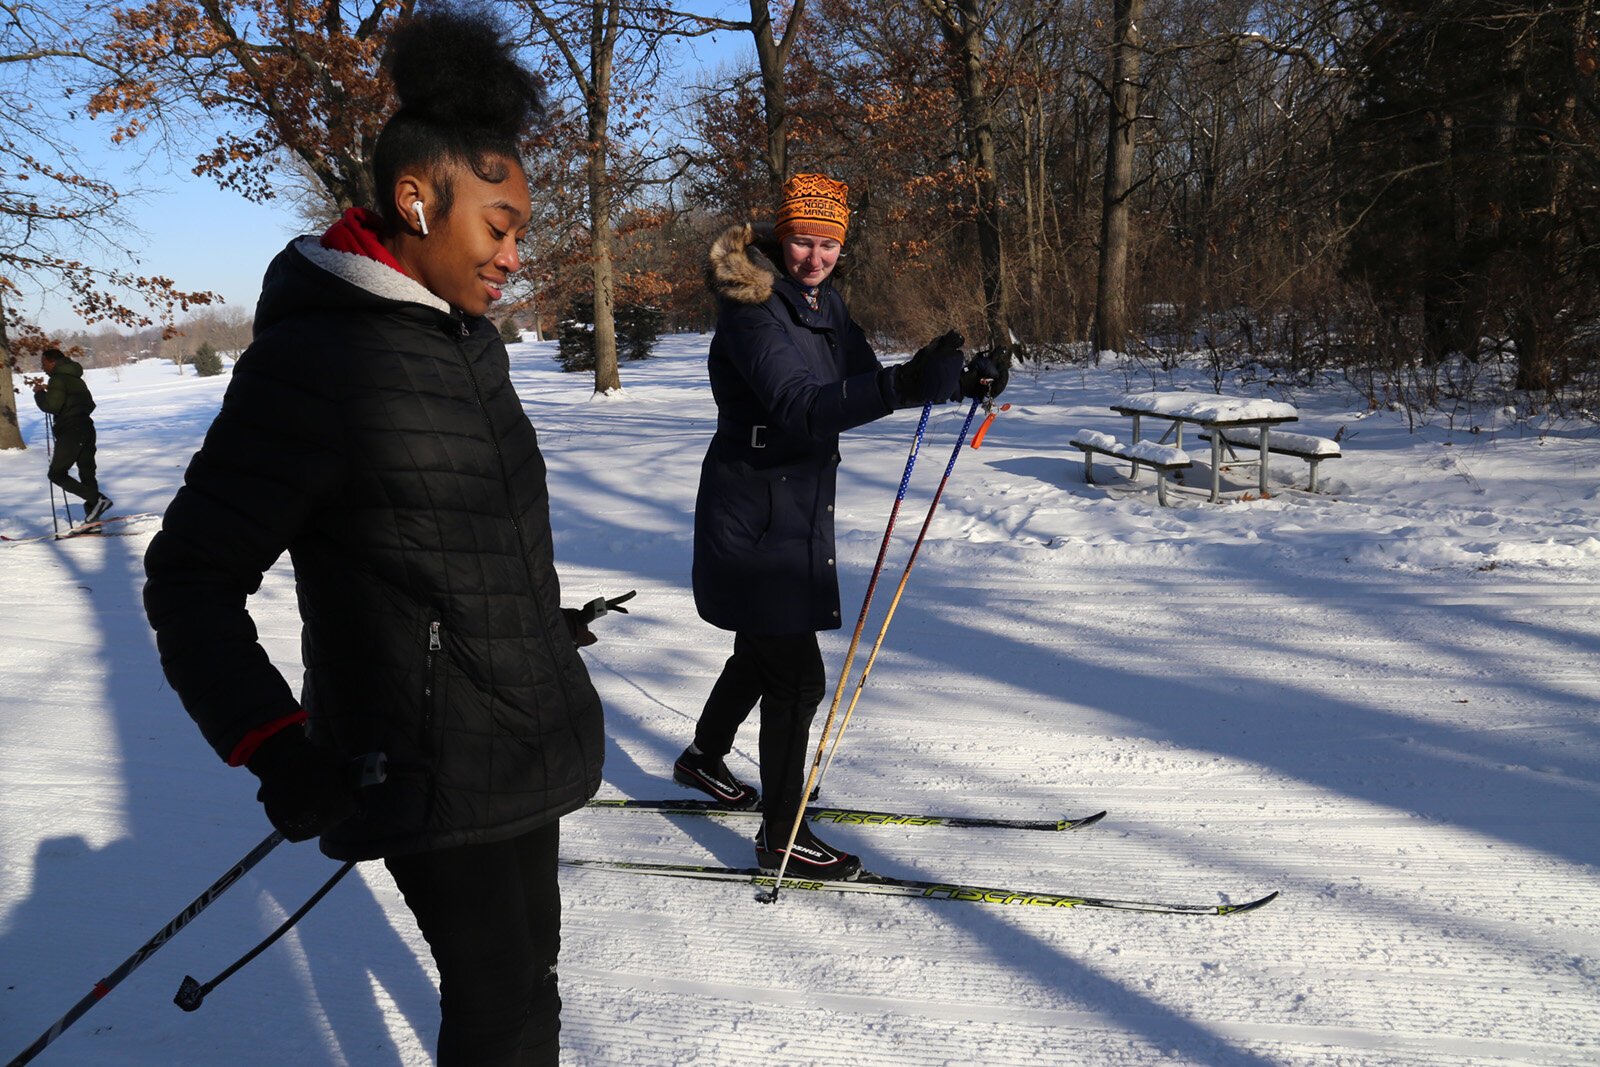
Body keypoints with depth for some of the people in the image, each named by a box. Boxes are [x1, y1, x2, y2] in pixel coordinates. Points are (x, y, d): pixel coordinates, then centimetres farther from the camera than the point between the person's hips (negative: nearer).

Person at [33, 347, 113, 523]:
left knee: (57, 474, -4)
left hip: (70, 433, -9)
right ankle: (93, 518, 5)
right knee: (87, 474, 9)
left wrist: (39, 393, -1)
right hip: (87, 430, 9)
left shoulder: (58, 379, -9)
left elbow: (52, 407, -18)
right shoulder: (77, 379, 18)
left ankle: (97, 499, -19)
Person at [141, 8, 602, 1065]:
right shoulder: (312, 358, -19)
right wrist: (274, 748, -24)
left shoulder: (472, 341, 7)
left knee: (527, 954, 21)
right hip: (432, 766, -8)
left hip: (527, 732, 8)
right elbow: (191, 579, -15)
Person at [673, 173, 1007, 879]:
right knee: (796, 675, -6)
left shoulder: (823, 303, 7)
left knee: (764, 649, 24)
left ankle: (704, 758, 47)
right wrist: (903, 385, -49)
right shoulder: (753, 312, -21)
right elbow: (799, 407, -36)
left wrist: (955, 383, -5)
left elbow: (861, 387, 10)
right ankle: (782, 837, 8)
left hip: (798, 506, 9)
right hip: (756, 514, -9)